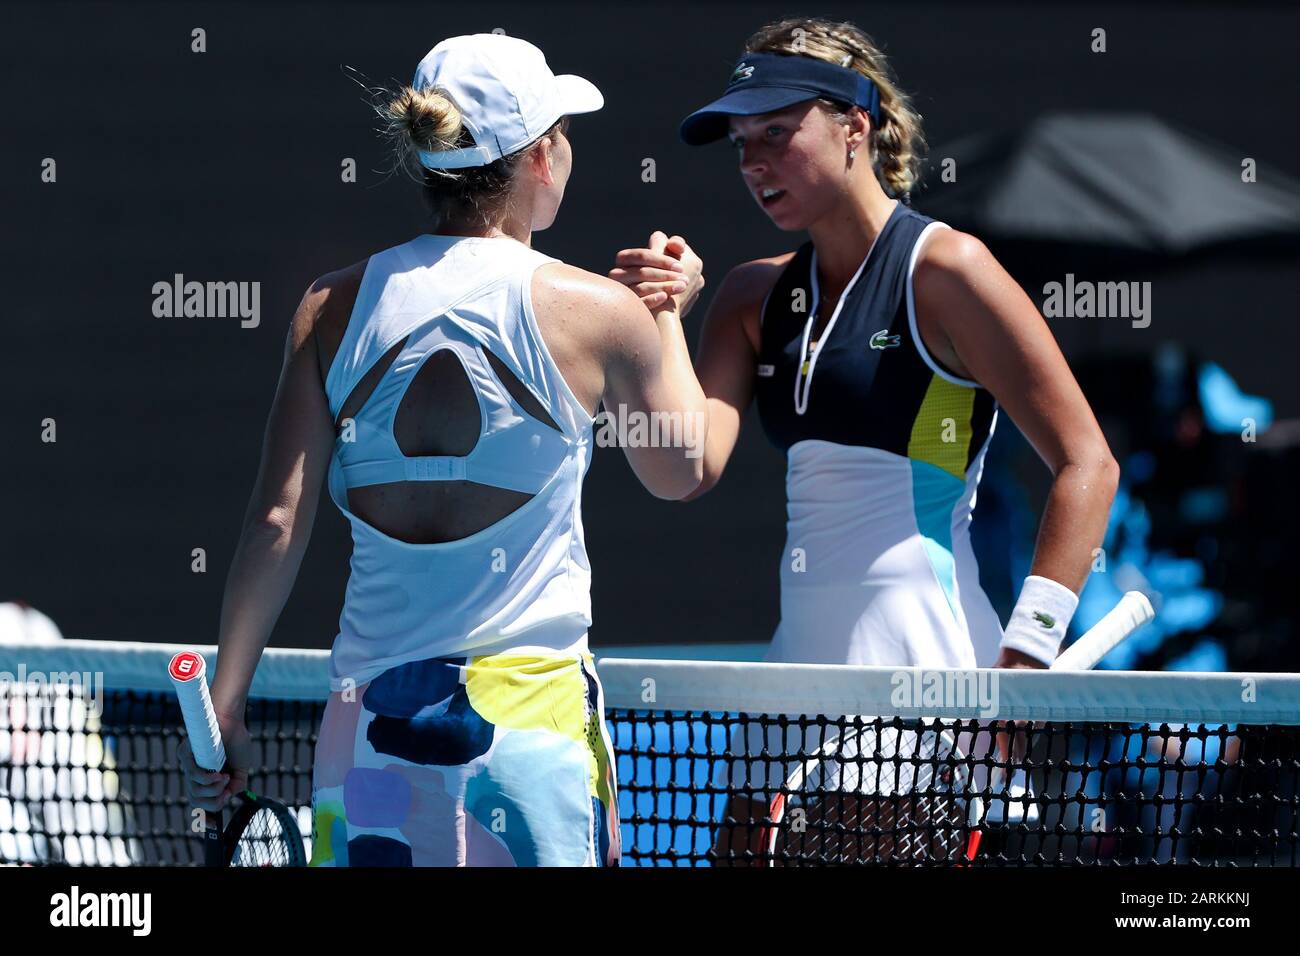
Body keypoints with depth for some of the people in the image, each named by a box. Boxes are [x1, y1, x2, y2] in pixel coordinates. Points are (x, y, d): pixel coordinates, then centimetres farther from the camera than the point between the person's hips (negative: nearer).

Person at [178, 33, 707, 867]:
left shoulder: (336, 305, 2)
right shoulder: (597, 312, -4)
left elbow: (277, 524, -1)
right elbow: (681, 471, 14)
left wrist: (225, 705, 5)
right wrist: (669, 313, 28)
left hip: (371, 714, 3)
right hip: (533, 712, -3)